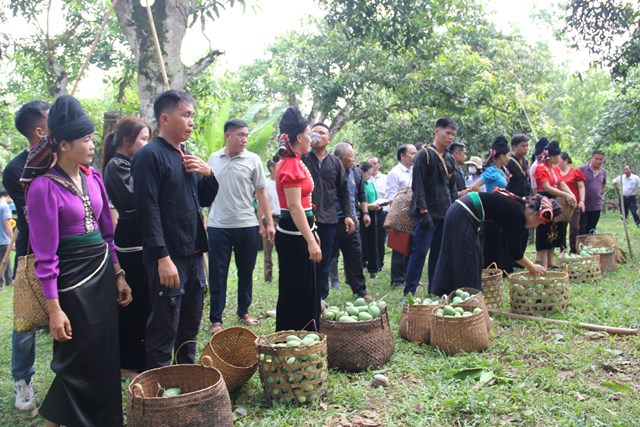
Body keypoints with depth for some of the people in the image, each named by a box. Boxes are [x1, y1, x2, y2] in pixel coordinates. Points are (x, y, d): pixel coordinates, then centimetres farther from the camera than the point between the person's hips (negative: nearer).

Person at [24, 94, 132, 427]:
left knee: (105, 354, 15)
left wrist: (118, 275, 12)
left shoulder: (93, 177, 5)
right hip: (72, 278, -6)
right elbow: (45, 255, -14)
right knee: (78, 360, 5)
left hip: (102, 272, 7)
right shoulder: (44, 187, -15)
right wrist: (54, 308, -15)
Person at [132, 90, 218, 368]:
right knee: (164, 331, 0)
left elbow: (206, 200, 19)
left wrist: (208, 174, -1)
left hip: (193, 254, 8)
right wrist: (163, 258, -22)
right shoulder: (150, 155, -11)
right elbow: (148, 210, -17)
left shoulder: (187, 156, 14)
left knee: (190, 327, 18)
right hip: (168, 258, -8)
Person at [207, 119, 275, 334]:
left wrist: (269, 223, -3)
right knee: (217, 273, 3)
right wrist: (202, 219, 5)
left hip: (246, 225, 0)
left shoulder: (253, 159, -1)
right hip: (218, 226, 0)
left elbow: (261, 193, 1)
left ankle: (243, 312, 27)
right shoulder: (214, 159, 5)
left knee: (246, 271, 11)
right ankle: (215, 319, 13)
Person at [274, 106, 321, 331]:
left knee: (306, 289, 17)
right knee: (294, 292, 0)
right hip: (293, 235, -10)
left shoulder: (294, 163, 12)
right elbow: (294, 207, -22)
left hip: (299, 232, 10)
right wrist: (311, 241, -24)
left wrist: (312, 233, 21)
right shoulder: (291, 166, -17)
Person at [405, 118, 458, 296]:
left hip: (445, 214, 7)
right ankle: (409, 293, -3)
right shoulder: (424, 154, -6)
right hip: (428, 213, -7)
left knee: (438, 253, 10)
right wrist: (423, 211, -17)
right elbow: (418, 185, -12)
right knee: (419, 252, -8)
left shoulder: (449, 158, 16)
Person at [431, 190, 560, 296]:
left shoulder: (517, 206, 14)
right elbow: (514, 250, -5)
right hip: (462, 216, -9)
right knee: (466, 264, -3)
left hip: (457, 212, 9)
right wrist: (532, 268, 7)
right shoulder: (518, 214, -11)